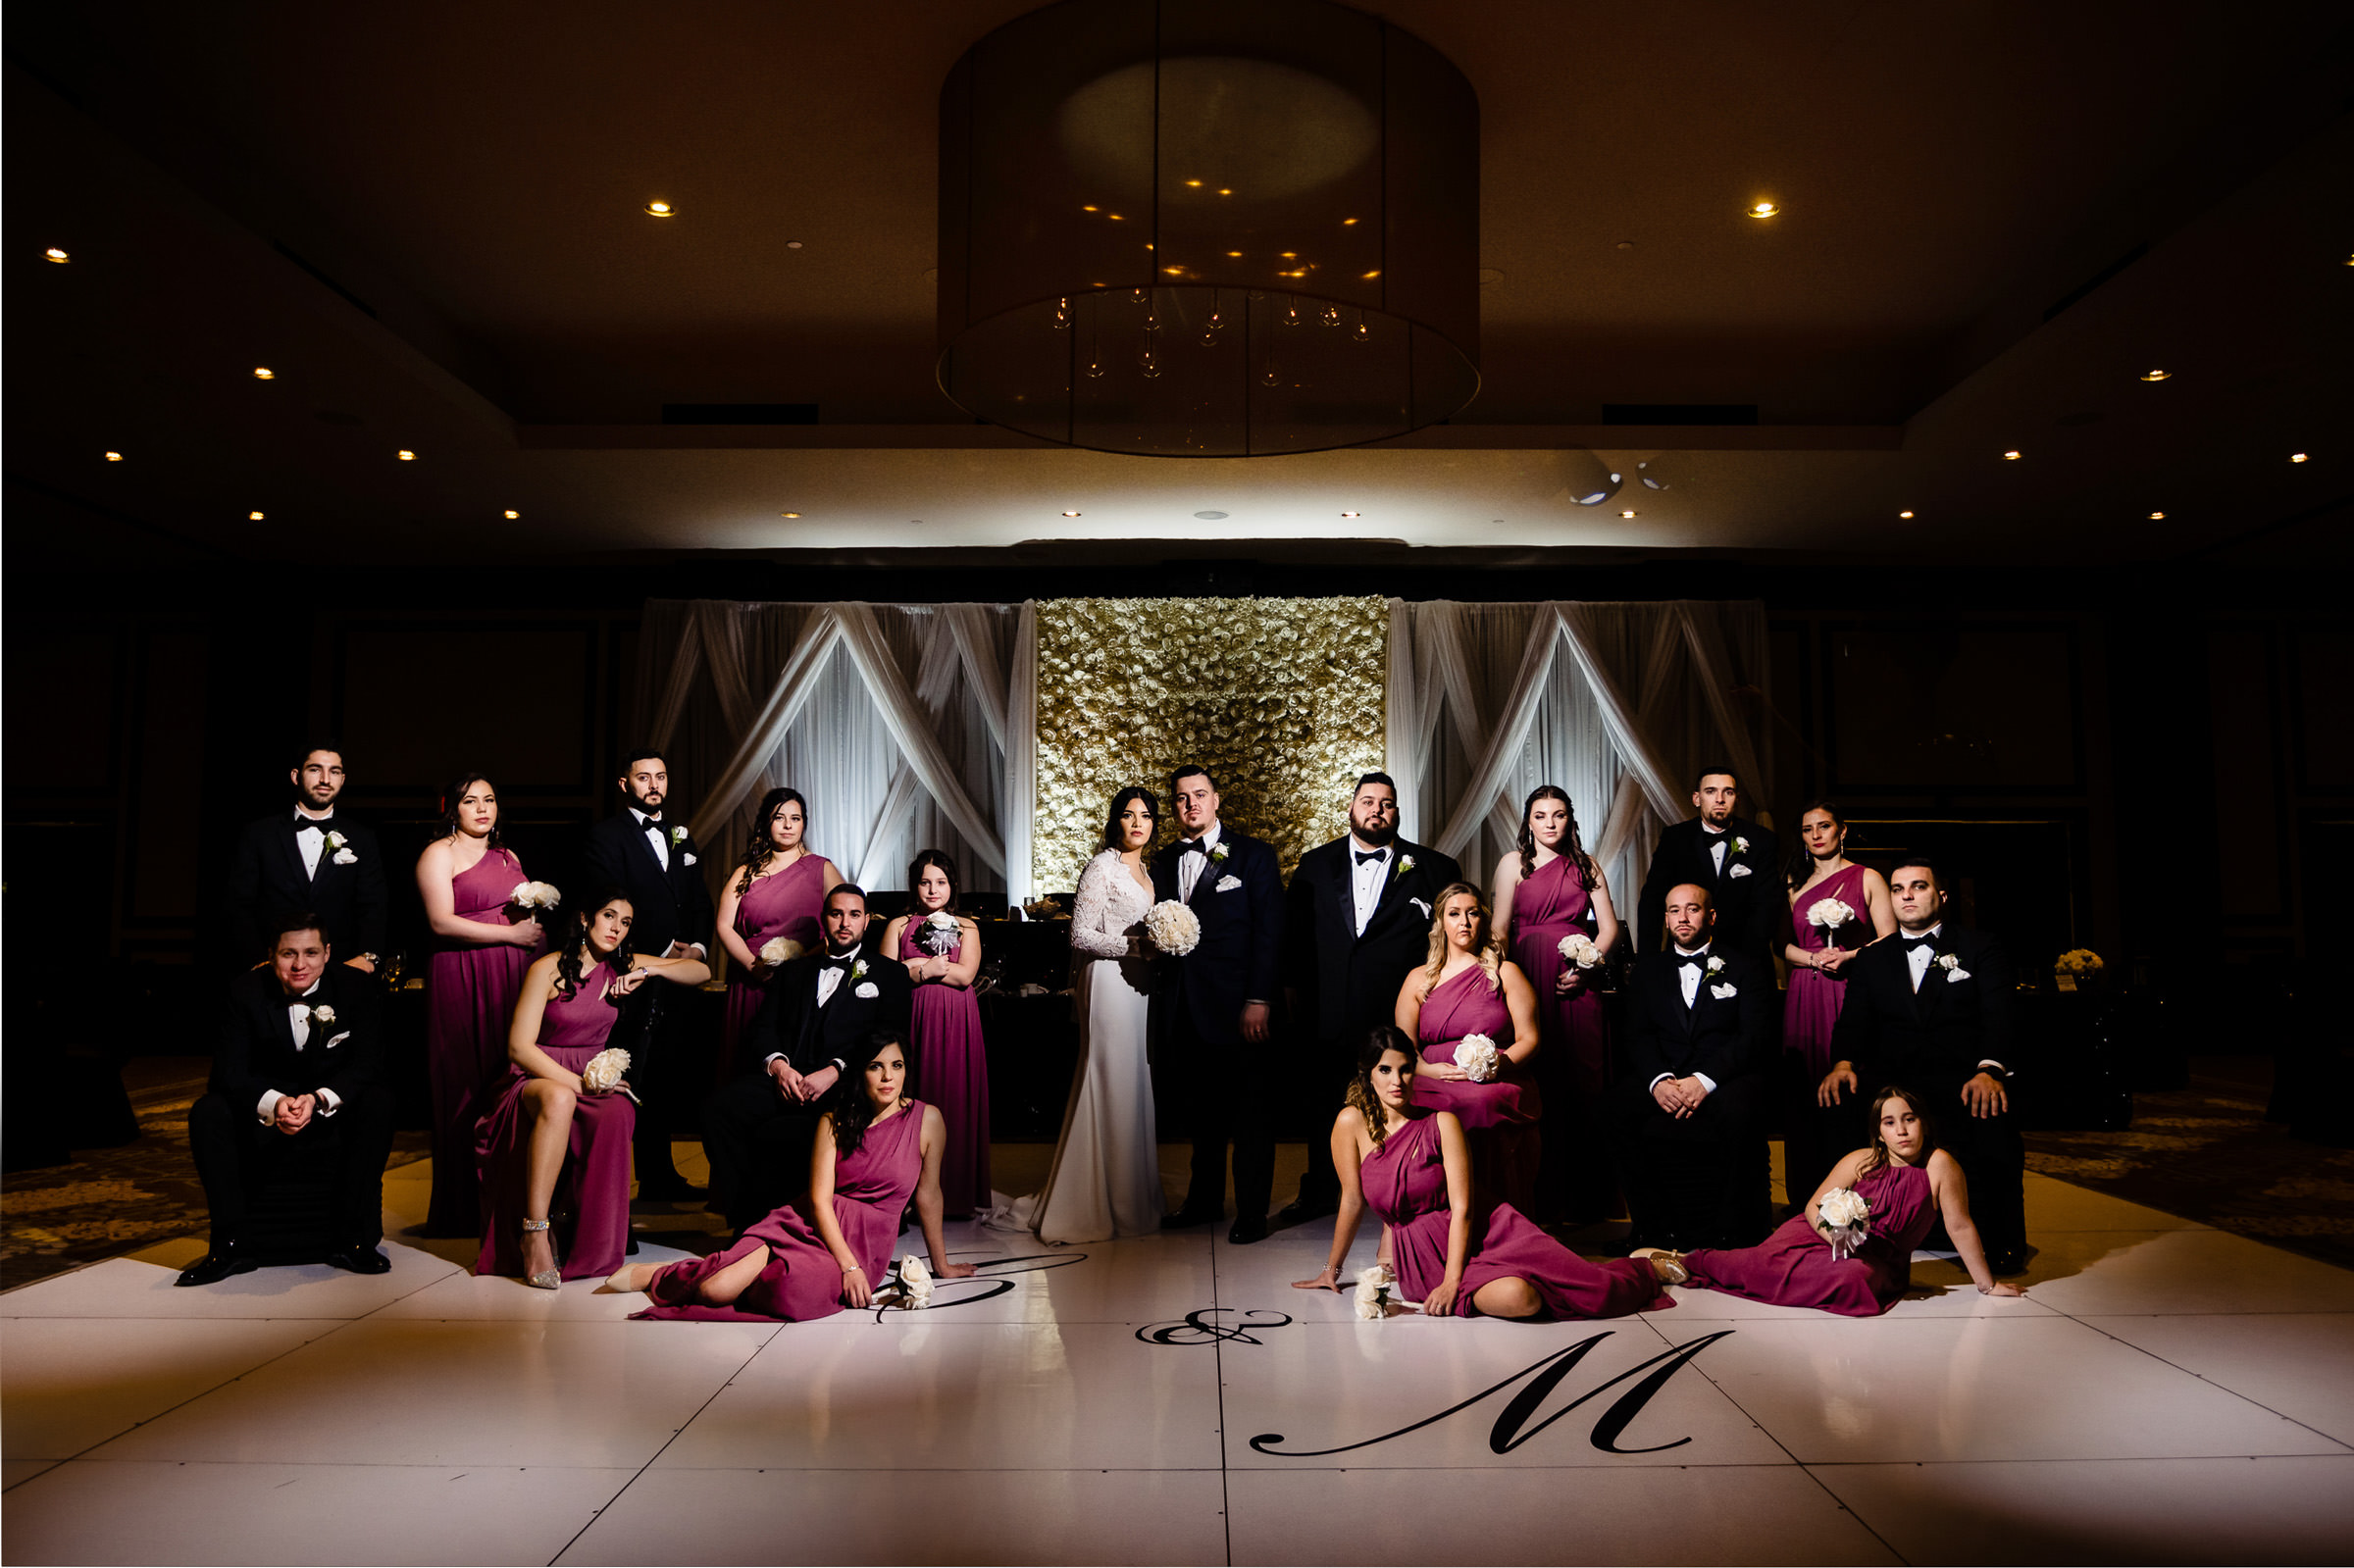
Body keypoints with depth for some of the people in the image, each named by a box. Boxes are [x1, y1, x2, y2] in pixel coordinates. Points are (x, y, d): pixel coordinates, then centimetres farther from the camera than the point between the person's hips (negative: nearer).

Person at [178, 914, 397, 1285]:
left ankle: (352, 1238, -23)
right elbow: (229, 1072, -15)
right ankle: (232, 1243, -19)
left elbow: (367, 1066, -15)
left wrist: (319, 1099, -35)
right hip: (263, 1121, 1)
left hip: (334, 1118, -1)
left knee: (378, 1103, -30)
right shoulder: (246, 991, -9)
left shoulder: (355, 990, -10)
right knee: (208, 1112, -25)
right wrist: (273, 1103, -36)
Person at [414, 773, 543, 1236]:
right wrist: (512, 934, -11)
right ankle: (466, 1210, 4)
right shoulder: (438, 854, 1)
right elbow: (442, 923, -10)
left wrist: (541, 923, 4)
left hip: (514, 980, 6)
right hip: (463, 982, -5)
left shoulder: (508, 857, 21)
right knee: (468, 1090, -4)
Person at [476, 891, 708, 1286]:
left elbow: (700, 970, 11)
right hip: (536, 1079, -3)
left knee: (618, 1111, -33)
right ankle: (534, 1235, -37)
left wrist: (649, 971, -6)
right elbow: (519, 1047, -10)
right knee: (559, 1099, -40)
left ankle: (593, 1246, -23)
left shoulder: (621, 966, 9)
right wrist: (577, 1084, -19)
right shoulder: (548, 968, -5)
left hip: (592, 1080, 4)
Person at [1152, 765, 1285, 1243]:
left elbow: (1270, 931, -7)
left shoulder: (1253, 855, -1)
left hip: (1237, 1004, -5)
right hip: (1185, 1007, 5)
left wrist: (1259, 1000, -13)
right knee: (1201, 1108, 16)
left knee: (1250, 1110, 2)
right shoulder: (1163, 862, 14)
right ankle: (1205, 1199, 29)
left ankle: (1252, 1213, 11)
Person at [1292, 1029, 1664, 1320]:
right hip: (1421, 1254, -1)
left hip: (1480, 1231, 1)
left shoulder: (1442, 1123, -6)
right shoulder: (1351, 1123, -5)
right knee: (1517, 1298, -31)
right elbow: (1352, 1201, 4)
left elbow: (1462, 1208, -10)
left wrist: (1452, 1282, -19)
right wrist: (1332, 1269, 10)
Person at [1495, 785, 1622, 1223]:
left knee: (1583, 1084, 1)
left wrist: (1590, 965, -6)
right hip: (1531, 981, -2)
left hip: (1579, 984, 2)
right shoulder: (1513, 863, 7)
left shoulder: (1586, 866, 14)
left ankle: (1584, 1196, 12)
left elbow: (1609, 927, 10)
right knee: (1536, 1087, -3)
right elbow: (1499, 930, 2)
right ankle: (1539, 1198, 6)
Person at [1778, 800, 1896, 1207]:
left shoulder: (1867, 879, 7)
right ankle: (1811, 1199, 5)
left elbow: (1889, 941, 0)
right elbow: (1784, 945, 11)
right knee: (1805, 1093, -1)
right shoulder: (1794, 884, 16)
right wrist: (1815, 959, -8)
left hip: (1853, 993, -3)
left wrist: (1848, 956, -14)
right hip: (1805, 999, 3)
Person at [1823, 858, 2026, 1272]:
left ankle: (2002, 1244, -14)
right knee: (1833, 1099, -27)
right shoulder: (1871, 959, 19)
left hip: (1961, 1079, -2)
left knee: (1992, 1113, -36)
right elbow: (1854, 1021, 7)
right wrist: (1843, 1063, -17)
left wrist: (1989, 1070, -27)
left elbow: (1999, 1017, -5)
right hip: (1893, 1080, 2)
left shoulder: (1980, 948, 10)